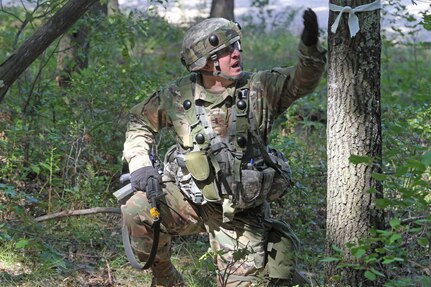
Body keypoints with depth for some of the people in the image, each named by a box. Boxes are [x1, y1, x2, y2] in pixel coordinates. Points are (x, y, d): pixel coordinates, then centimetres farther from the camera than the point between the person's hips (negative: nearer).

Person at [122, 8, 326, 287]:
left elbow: (302, 80, -21)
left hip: (240, 215, -1)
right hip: (187, 198, 1)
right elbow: (141, 120, 11)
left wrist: (310, 47, -40)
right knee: (137, 209, -23)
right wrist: (140, 164, -2)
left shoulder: (260, 89, -8)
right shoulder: (179, 95, -4)